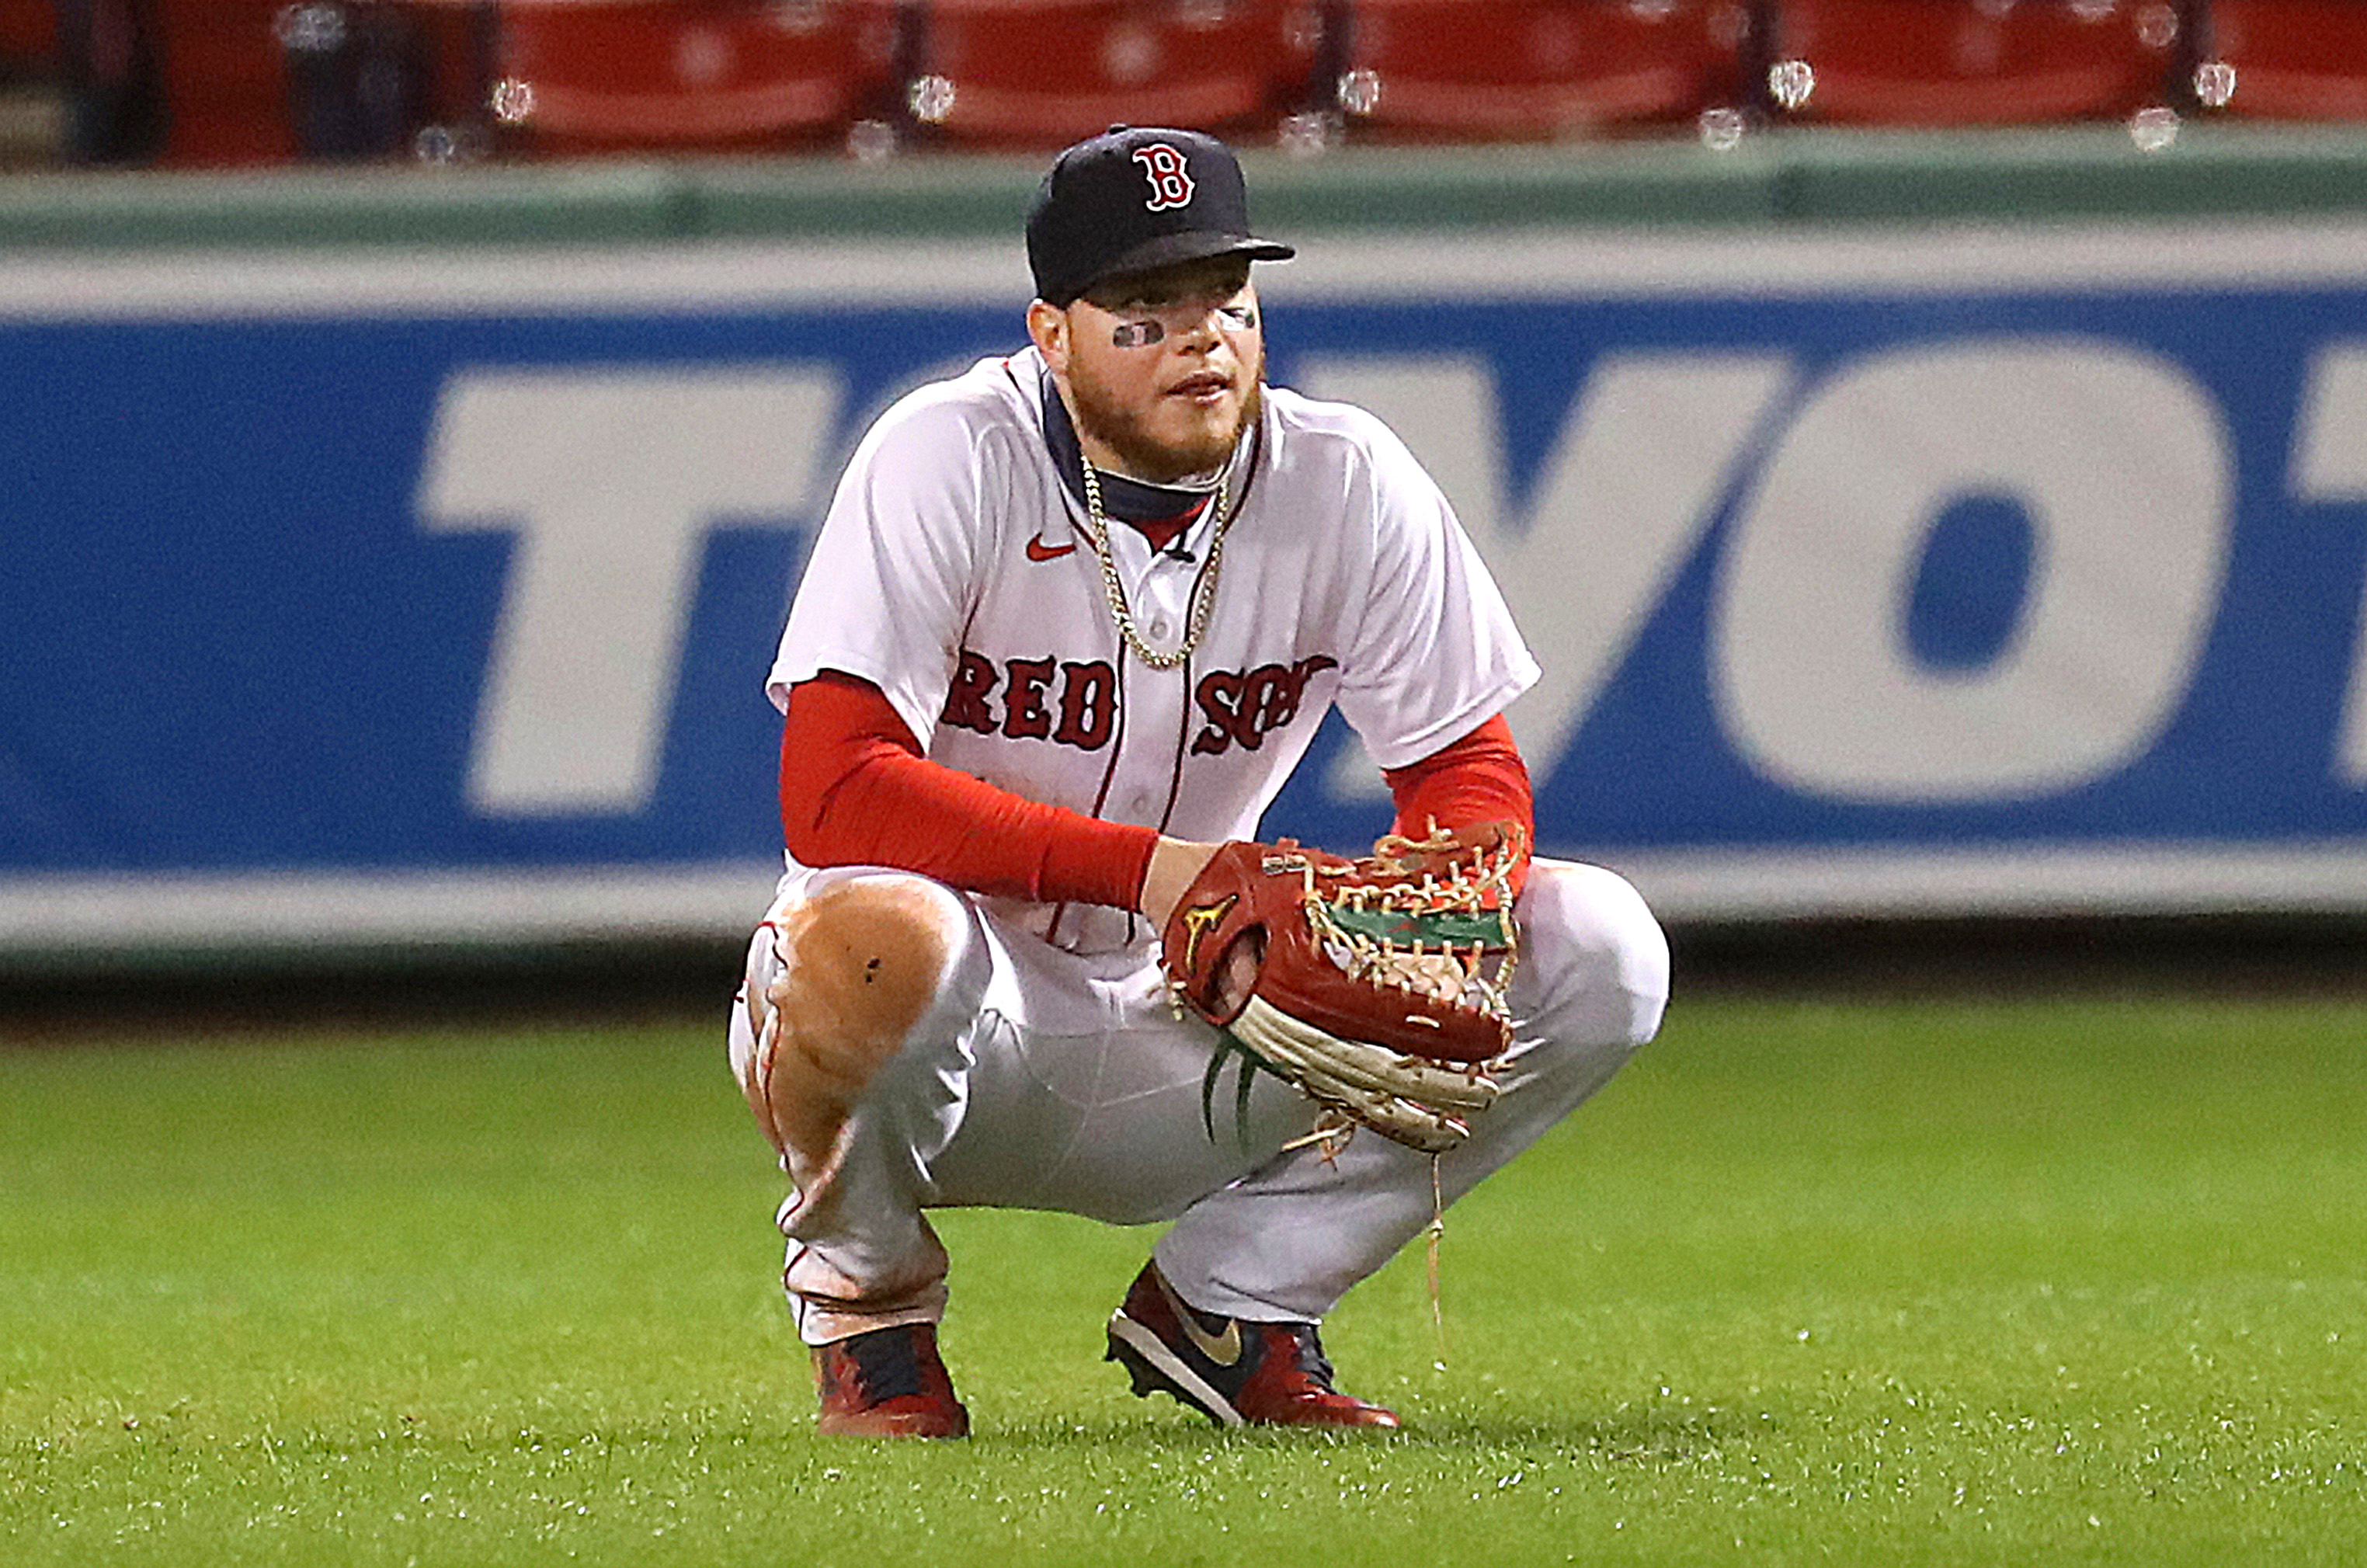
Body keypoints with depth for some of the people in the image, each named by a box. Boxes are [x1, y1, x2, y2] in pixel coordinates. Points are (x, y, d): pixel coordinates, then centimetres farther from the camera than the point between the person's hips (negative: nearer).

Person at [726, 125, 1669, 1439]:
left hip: (1176, 1056, 4)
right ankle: (867, 1304, -7)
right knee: (886, 937, -42)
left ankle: (1228, 1309, 3)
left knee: (1597, 949, -11)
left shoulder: (1345, 482, -5)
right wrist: (1153, 870, -32)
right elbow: (831, 791, -26)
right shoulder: (948, 459, -17)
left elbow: (1472, 769, -1)